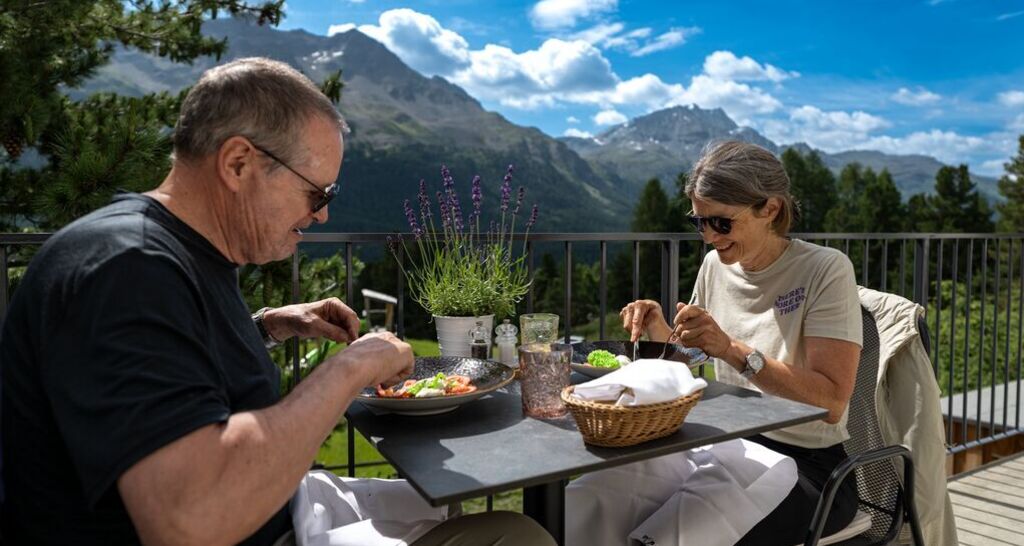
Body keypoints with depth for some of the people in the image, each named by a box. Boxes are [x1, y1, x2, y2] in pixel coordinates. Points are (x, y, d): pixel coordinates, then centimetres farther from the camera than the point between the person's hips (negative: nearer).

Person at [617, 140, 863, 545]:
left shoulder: (825, 269, -13)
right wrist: (664, 336, -6)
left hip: (809, 465, -4)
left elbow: (831, 402, -21)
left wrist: (732, 349, -30)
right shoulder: (715, 265, 3)